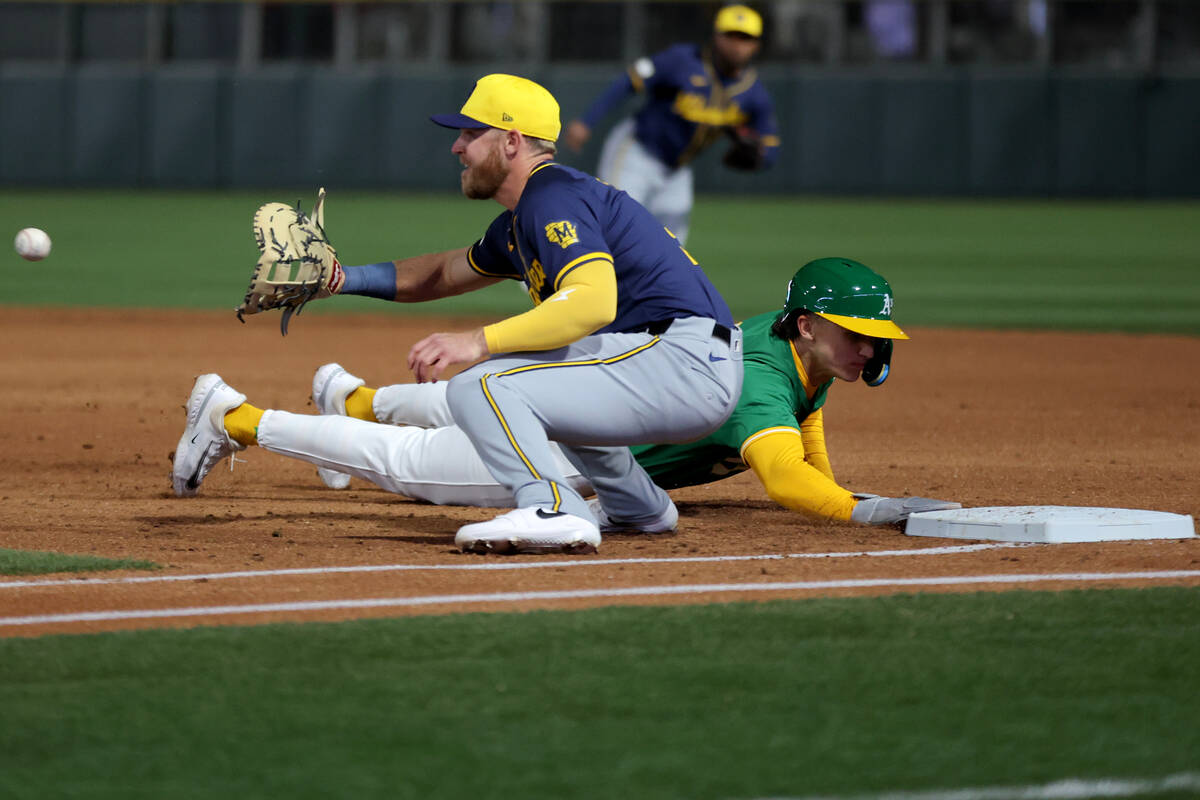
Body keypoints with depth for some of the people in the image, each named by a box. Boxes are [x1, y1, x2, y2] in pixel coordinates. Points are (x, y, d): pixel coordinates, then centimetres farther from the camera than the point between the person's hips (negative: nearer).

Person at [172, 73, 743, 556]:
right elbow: (449, 273, 39)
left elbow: (595, 301, -29)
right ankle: (636, 506, 32)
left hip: (686, 361, -11)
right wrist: (347, 280, 26)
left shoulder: (555, 199, -12)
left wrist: (480, 342, -34)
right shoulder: (520, 221, 21)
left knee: (483, 385, -17)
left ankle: (554, 510, -31)